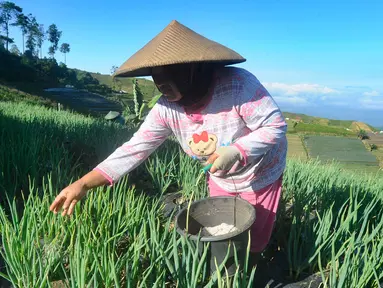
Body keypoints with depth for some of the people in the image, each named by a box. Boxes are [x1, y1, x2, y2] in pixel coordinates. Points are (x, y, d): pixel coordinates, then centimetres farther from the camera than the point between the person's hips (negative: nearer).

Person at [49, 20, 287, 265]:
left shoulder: (238, 85, -35)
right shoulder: (166, 110, -20)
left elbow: (276, 126, -27)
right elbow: (134, 149, -19)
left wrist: (237, 151, -43)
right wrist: (83, 184, -24)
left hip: (260, 176, -3)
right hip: (220, 180, 4)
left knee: (253, 242, 16)